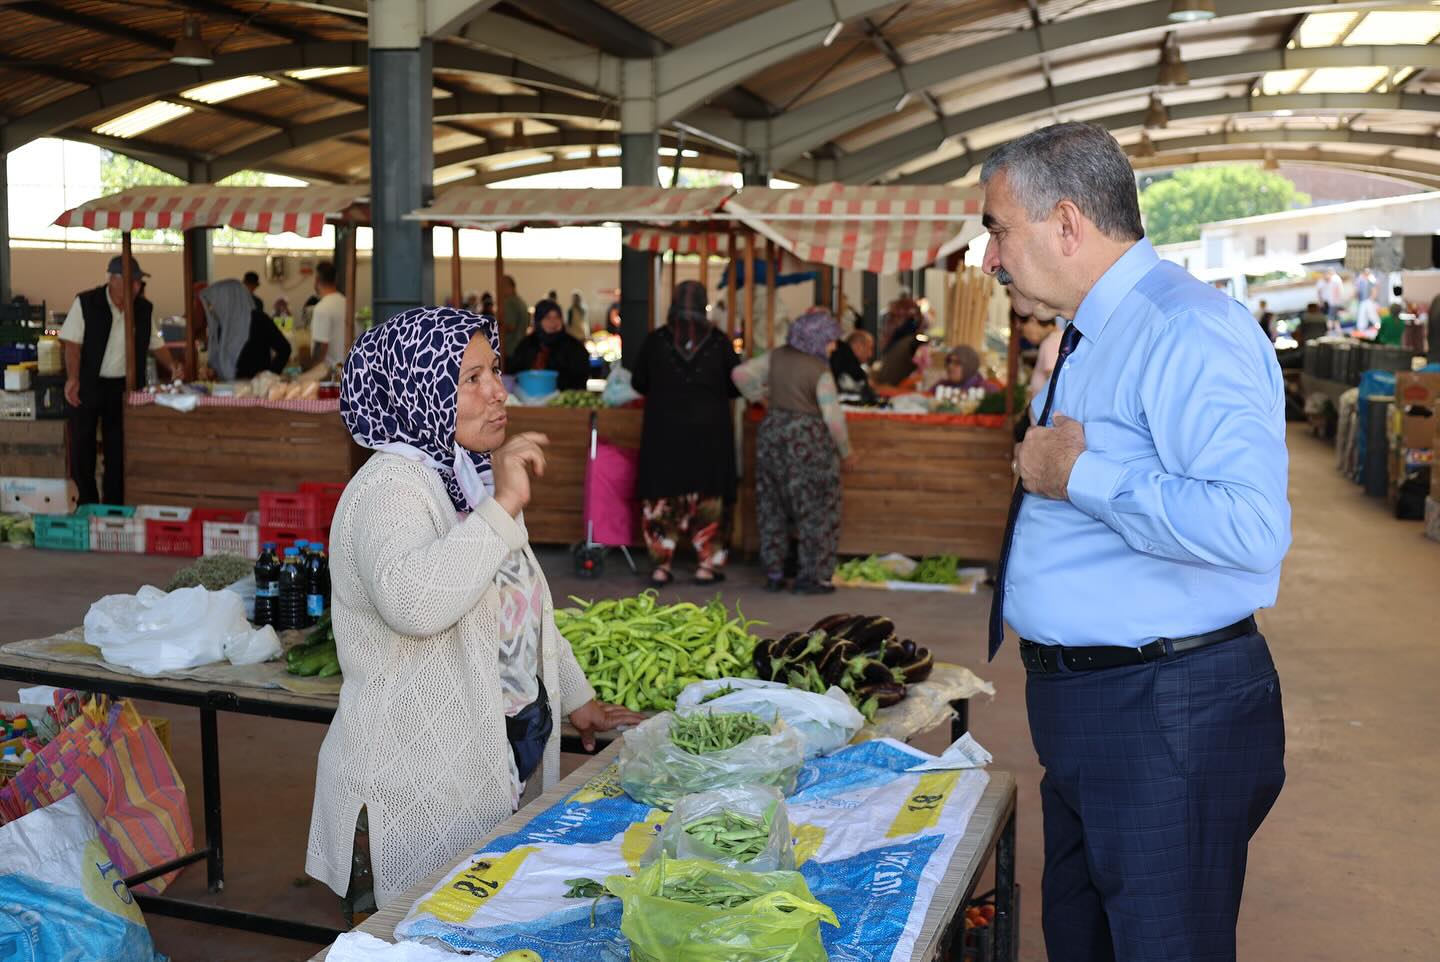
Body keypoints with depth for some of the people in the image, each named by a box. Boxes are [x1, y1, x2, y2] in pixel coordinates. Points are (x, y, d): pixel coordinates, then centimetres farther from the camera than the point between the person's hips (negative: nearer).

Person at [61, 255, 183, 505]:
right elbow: (73, 343, -10)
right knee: (82, 445, 4)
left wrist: (172, 365, -7)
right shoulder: (86, 303, -8)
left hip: (123, 387, 3)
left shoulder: (144, 309, 2)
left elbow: (156, 345, 10)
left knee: (118, 447, 6)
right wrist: (73, 378, -19)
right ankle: (87, 504, 16)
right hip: (88, 384, -2)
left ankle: (114, 506, 15)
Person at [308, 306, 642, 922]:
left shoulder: (472, 477, 12)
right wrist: (503, 507, -32)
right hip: (418, 795, -9)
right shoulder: (390, 486, -17)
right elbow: (413, 602, -38)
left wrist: (576, 699, 23)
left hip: (510, 765, 9)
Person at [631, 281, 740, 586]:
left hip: (664, 431, 0)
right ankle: (707, 565, 12)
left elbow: (638, 383, 6)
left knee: (662, 498, 8)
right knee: (707, 500, 10)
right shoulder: (718, 342, -5)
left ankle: (661, 565, 8)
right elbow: (736, 386, 3)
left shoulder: (655, 340, -4)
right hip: (708, 432, 0)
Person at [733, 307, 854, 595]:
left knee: (772, 509, 13)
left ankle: (773, 574, 18)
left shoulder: (777, 357, 2)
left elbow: (741, 374, 4)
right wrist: (846, 453, 0)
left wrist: (759, 397, 17)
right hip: (808, 443, -6)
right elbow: (834, 419, -13)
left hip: (771, 435, 6)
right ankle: (811, 576, 6)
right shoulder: (820, 371, -13)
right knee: (816, 512, 5)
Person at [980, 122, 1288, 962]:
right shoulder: (1095, 335, 13)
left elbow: (1252, 528, -34)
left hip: (1168, 716, -10)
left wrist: (1078, 476, -25)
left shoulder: (1189, 330, -21)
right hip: (1080, 704, 10)